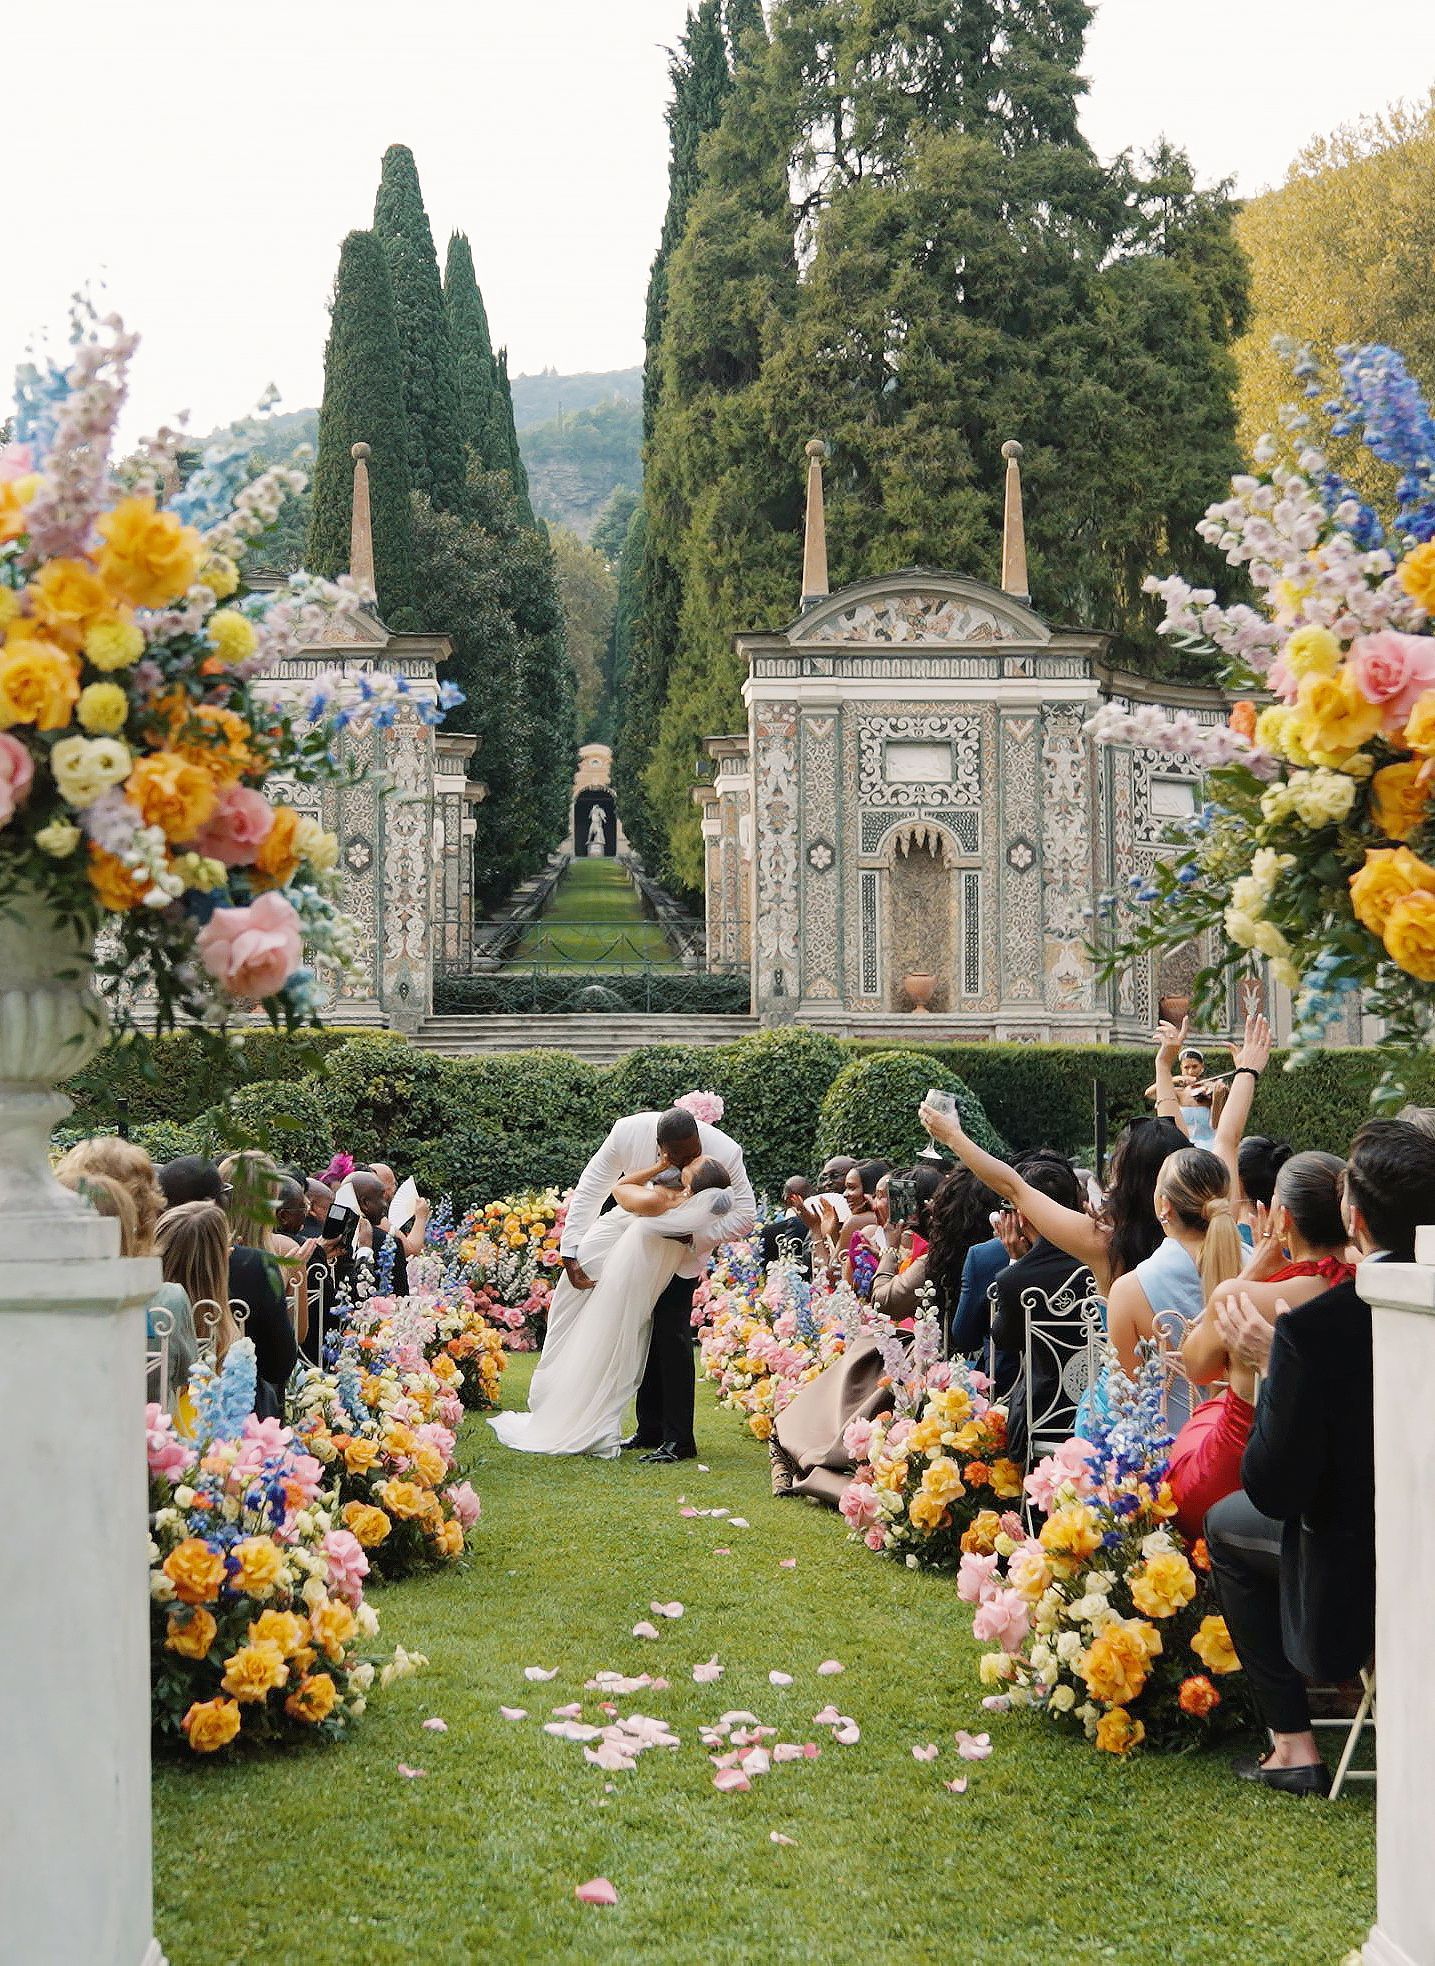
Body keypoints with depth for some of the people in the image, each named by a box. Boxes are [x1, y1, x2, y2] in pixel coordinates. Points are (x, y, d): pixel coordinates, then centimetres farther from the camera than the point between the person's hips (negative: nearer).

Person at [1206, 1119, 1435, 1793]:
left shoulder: (1312, 1330, -27)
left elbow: (1275, 1491, -19)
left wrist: (1267, 1365, -6)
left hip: (1354, 1592, -6)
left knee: (1227, 1522, 24)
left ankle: (1292, 1746, 22)